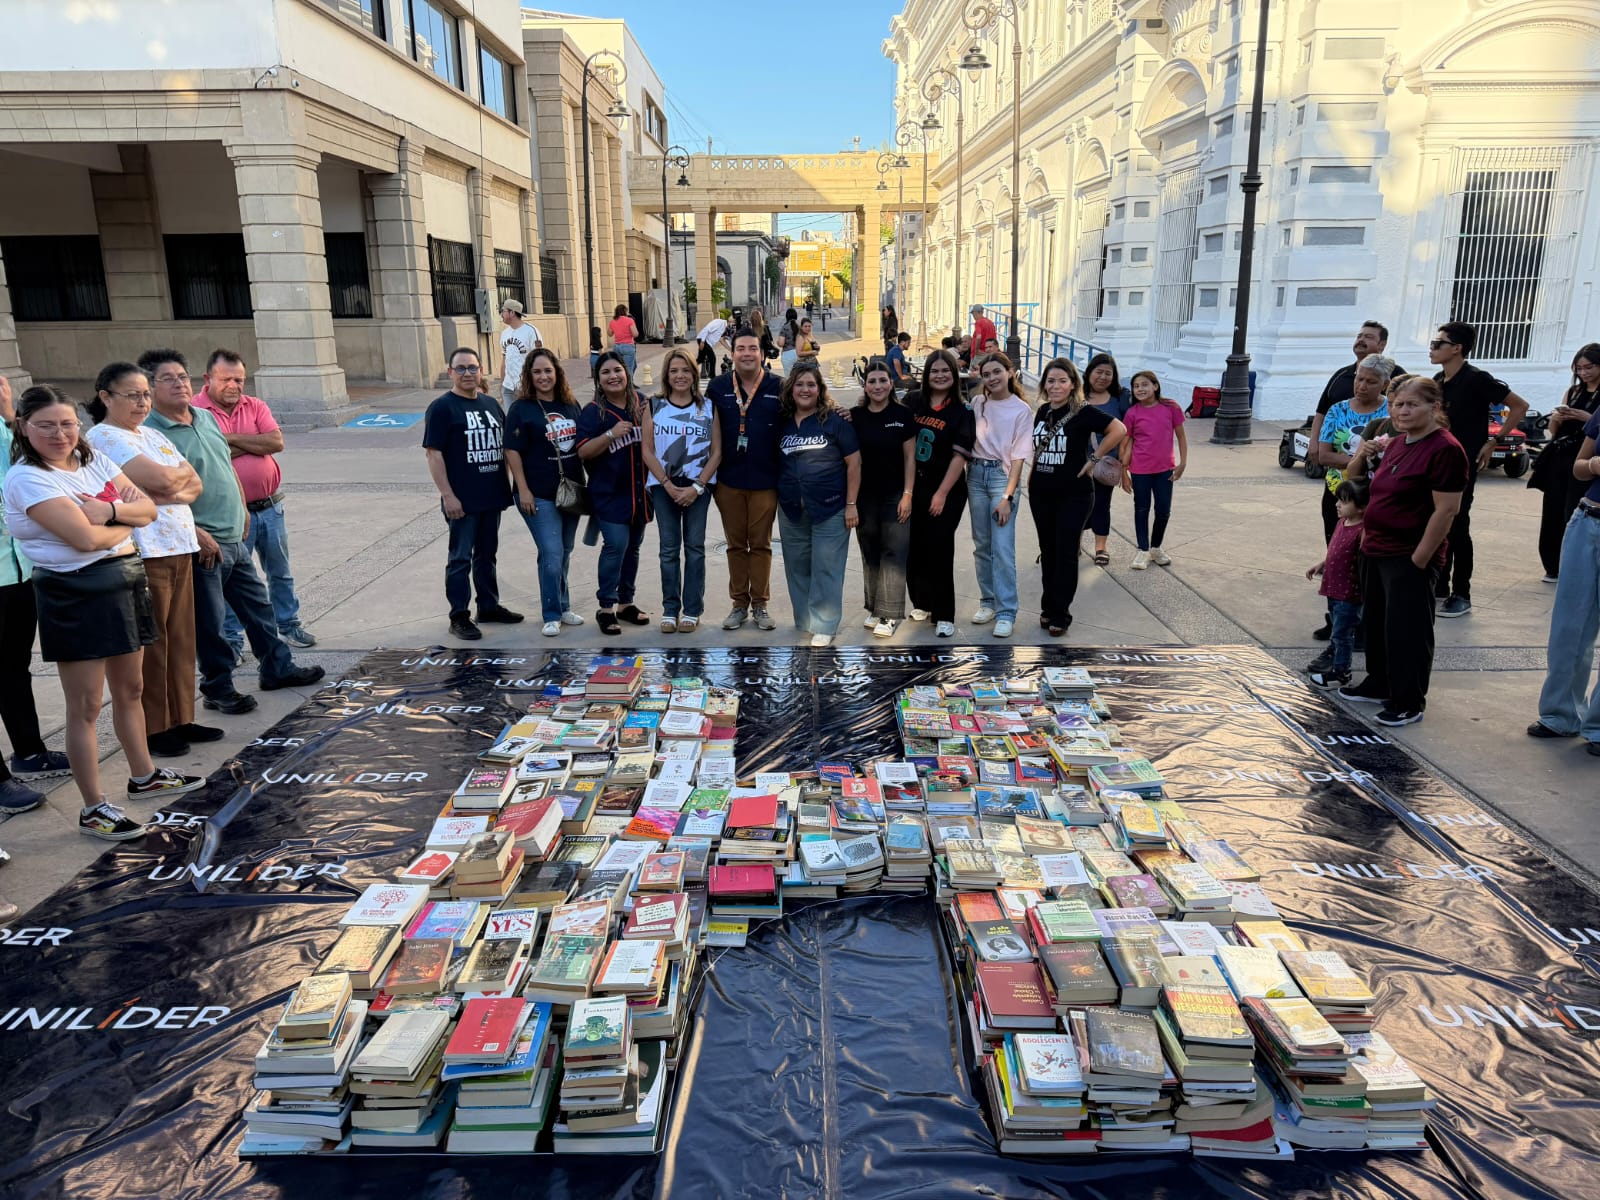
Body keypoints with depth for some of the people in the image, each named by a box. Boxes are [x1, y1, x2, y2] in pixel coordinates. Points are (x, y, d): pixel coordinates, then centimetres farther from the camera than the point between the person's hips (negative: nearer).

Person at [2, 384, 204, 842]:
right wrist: (125, 521, -4)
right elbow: (86, 538, -22)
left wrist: (109, 510, -15)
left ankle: (143, 776, 36)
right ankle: (93, 809, 8)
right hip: (75, 593, -7)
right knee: (86, 706, -1)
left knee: (130, 689, 20)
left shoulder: (93, 461, 8)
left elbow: (148, 508, 4)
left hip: (125, 581, 8)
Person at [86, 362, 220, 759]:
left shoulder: (153, 436, 17)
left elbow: (194, 484, 11)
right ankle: (152, 730, 9)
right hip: (140, 554, -8)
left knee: (180, 639, 12)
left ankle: (180, 719, 22)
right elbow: (161, 478, -20)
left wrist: (173, 493, -10)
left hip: (178, 547, 8)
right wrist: (182, 471, 0)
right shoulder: (103, 438, -9)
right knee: (150, 643, -1)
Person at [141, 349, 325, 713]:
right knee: (208, 622, 3)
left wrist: (243, 509, 20)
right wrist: (197, 534, -23)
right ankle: (218, 689, 17)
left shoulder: (207, 417, 11)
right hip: (201, 546, -8)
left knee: (258, 606, 18)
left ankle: (276, 668, 31)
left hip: (234, 540, 8)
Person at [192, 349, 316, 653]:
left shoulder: (256, 406, 5)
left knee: (280, 572, 17)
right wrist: (253, 444, -13)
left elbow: (277, 442, -10)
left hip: (270, 507, 4)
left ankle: (288, 624, 31)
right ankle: (231, 639, 18)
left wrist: (231, 439, -14)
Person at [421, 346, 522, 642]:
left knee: (487, 554, 17)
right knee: (460, 558, 1)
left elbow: (504, 445, 19)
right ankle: (459, 617, 8)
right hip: (462, 499, -6)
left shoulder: (491, 404, 11)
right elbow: (433, 453, -13)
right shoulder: (442, 407, -8)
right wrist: (447, 495, -18)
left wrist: (509, 484, 14)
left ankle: (489, 606, 29)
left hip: (492, 495, 6)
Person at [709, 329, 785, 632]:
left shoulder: (778, 387, -2)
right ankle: (739, 604, 19)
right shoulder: (718, 387, 2)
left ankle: (760, 604, 17)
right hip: (729, 480, 1)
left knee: (761, 544, 7)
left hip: (765, 480, -1)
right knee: (736, 544, 9)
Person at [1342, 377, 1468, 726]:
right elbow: (1357, 479, 24)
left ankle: (1408, 703, 12)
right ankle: (1379, 684, 36)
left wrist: (1419, 559, -20)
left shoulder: (1444, 449, -17)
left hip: (1409, 557, -9)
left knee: (1406, 630, 0)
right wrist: (1363, 455, 2)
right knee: (1376, 622, 20)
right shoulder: (1396, 443, 10)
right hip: (1378, 551, 9)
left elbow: (1446, 510, -20)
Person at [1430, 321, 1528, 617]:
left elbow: (1519, 406, -9)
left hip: (1463, 465, -7)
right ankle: (1439, 590, 19)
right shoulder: (1438, 381, 7)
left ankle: (1462, 596, 7)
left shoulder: (1477, 379, -13)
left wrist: (1493, 442, -10)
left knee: (1457, 528, -3)